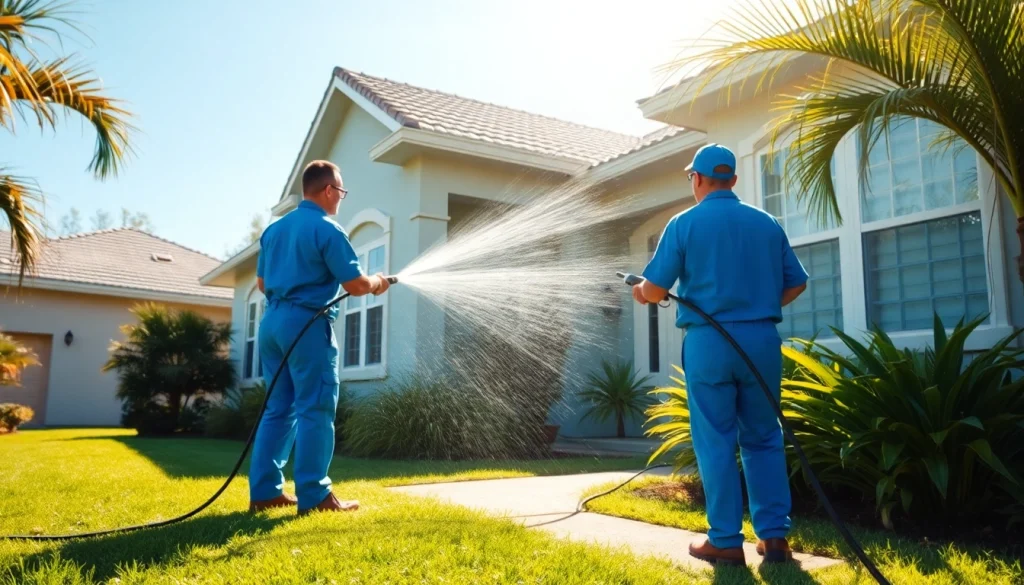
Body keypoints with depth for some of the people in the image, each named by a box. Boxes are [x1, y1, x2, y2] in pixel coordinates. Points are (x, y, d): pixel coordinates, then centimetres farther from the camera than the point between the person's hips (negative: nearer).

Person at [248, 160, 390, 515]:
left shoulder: (274, 229, 15)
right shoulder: (328, 229, -8)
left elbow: (262, 283, 21)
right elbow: (356, 286, -10)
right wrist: (378, 283, 10)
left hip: (272, 320, 8)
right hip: (307, 323, -8)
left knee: (278, 408, 12)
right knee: (315, 409, -4)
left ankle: (264, 491, 13)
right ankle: (313, 496, -2)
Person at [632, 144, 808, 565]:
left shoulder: (685, 223, -2)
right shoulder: (767, 223, 9)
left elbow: (655, 290, -5)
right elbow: (797, 283, 13)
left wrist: (640, 293, 17)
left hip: (708, 342, -3)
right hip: (762, 340, 4)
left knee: (715, 442, 4)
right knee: (764, 439, 12)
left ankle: (726, 541, 8)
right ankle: (774, 535, 12)